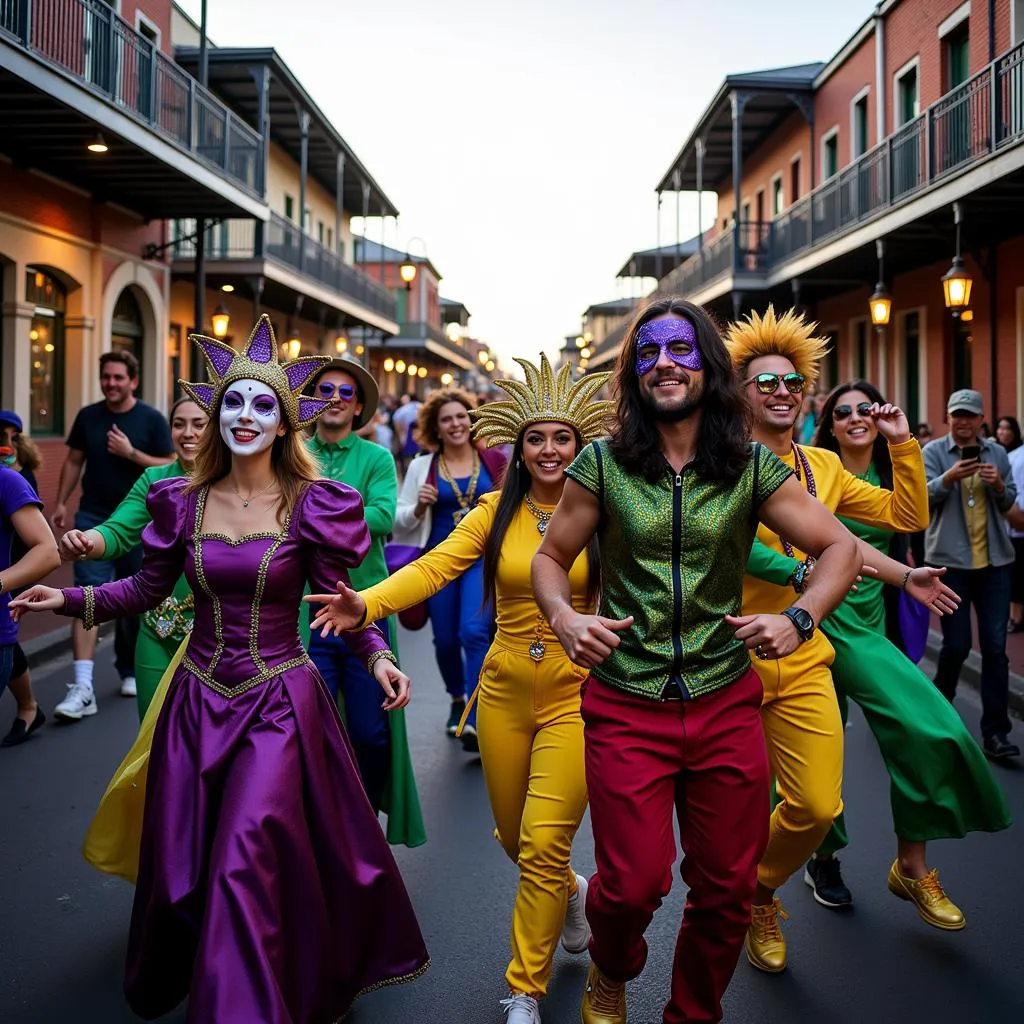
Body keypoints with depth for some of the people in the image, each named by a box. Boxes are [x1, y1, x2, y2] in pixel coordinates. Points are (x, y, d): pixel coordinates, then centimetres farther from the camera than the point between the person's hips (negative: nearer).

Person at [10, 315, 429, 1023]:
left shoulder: (311, 506, -7)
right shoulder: (184, 502, 2)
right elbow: (148, 589, 9)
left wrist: (378, 655, -17)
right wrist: (70, 600, -2)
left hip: (279, 701, -3)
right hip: (199, 699, 4)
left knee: (246, 865, -10)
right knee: (181, 863, 14)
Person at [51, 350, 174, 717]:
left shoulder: (151, 419, -3)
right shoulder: (87, 416, 5)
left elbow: (170, 467, -6)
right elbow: (74, 461, 12)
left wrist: (130, 453, -17)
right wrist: (61, 502, 4)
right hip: (92, 518, 1)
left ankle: (129, 670, 31)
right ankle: (82, 687, -14)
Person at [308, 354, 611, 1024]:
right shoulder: (497, 511, 0)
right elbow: (435, 567, -13)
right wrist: (367, 605, -30)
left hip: (575, 694, -3)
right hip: (505, 691, 3)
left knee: (544, 846, -6)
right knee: (515, 838, 17)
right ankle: (569, 892, 51)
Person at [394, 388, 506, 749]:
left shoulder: (492, 461, 2)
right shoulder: (421, 466, 3)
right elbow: (399, 521, 5)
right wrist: (419, 508, -13)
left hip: (484, 557, -2)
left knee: (475, 632, -17)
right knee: (445, 639, 11)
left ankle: (476, 721, -13)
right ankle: (457, 700, 38)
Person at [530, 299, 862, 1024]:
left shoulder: (752, 467, 0)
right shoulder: (603, 464, -2)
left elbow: (841, 548, 4)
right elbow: (550, 558, 7)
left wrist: (799, 619, -13)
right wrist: (564, 618, -14)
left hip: (727, 705, 2)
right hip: (626, 708, -1)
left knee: (727, 889, 11)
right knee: (632, 885, 0)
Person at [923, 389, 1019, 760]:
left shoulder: (996, 452, 10)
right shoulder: (934, 451, 0)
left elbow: (1008, 503, 13)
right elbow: (923, 496, -12)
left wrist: (998, 485, -9)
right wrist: (949, 477, -31)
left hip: (995, 562, 3)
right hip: (951, 561, -3)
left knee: (995, 647, 0)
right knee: (956, 645, 0)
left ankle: (995, 733, 5)